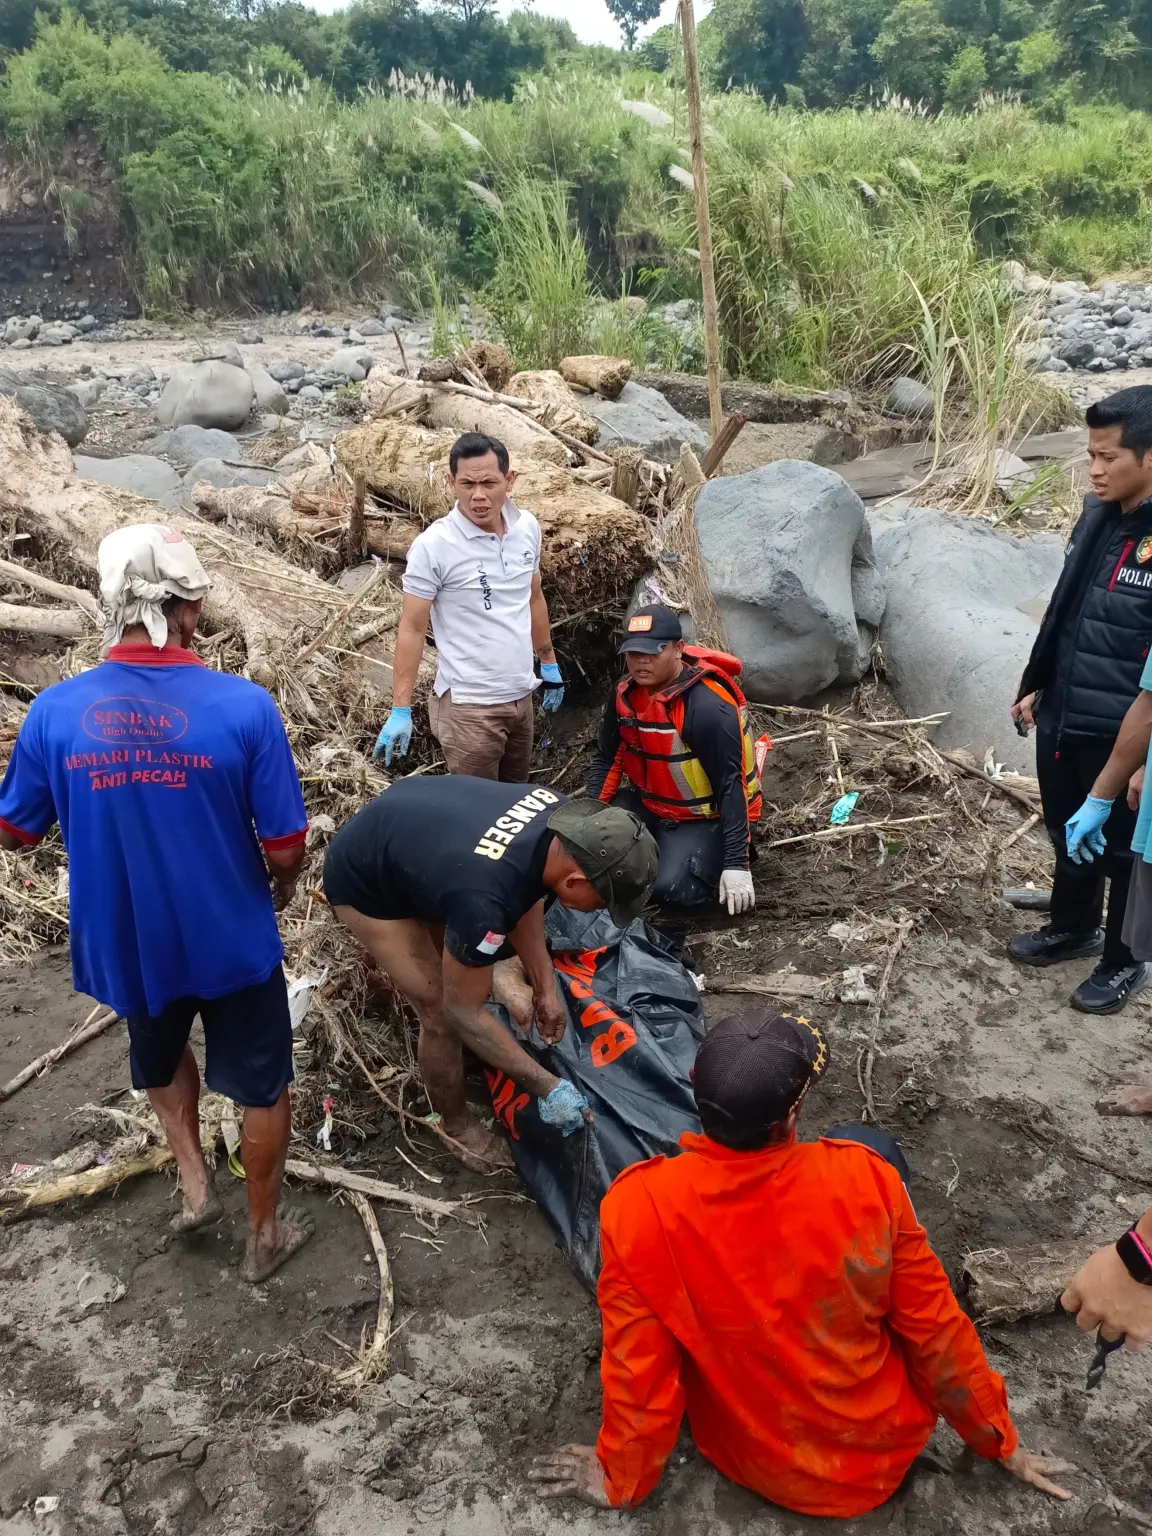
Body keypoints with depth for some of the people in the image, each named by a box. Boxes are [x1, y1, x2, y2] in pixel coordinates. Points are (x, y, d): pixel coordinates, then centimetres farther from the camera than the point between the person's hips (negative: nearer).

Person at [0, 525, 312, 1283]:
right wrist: (279, 891, 7)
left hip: (123, 947, 3)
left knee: (161, 1055, 36)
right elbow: (286, 851, -16)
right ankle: (265, 1234, 38)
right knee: (262, 1084, 22)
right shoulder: (244, 706, -22)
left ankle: (194, 1181, 32)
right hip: (233, 943, -2)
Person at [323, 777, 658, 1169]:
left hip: (401, 821, 7)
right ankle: (456, 1125, 23)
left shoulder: (560, 815, -19)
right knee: (441, 1015, -2)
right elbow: (462, 1012, -24)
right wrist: (547, 1087, -18)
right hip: (363, 884, -7)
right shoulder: (484, 898, -41)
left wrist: (545, 988, 0)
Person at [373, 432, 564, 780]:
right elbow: (411, 628, -12)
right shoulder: (433, 546, -16)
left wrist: (549, 664, 20)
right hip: (469, 705, -6)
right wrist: (401, 711, -14)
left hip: (521, 695, 6)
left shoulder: (527, 527, 1)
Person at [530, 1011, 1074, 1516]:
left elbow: (638, 1371, -16)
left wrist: (622, 1478, 5)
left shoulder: (636, 1207, -29)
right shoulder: (865, 1176, -28)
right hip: (885, 1445, 0)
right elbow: (935, 1330, -13)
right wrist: (1000, 1441, 6)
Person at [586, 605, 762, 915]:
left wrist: (736, 863, -30)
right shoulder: (626, 693, -5)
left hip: (705, 817, -6)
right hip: (649, 804, 7)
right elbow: (606, 759, 5)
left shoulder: (708, 707, -27)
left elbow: (731, 785, -27)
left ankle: (711, 852, 6)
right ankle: (662, 845, 9)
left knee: (671, 888, -26)